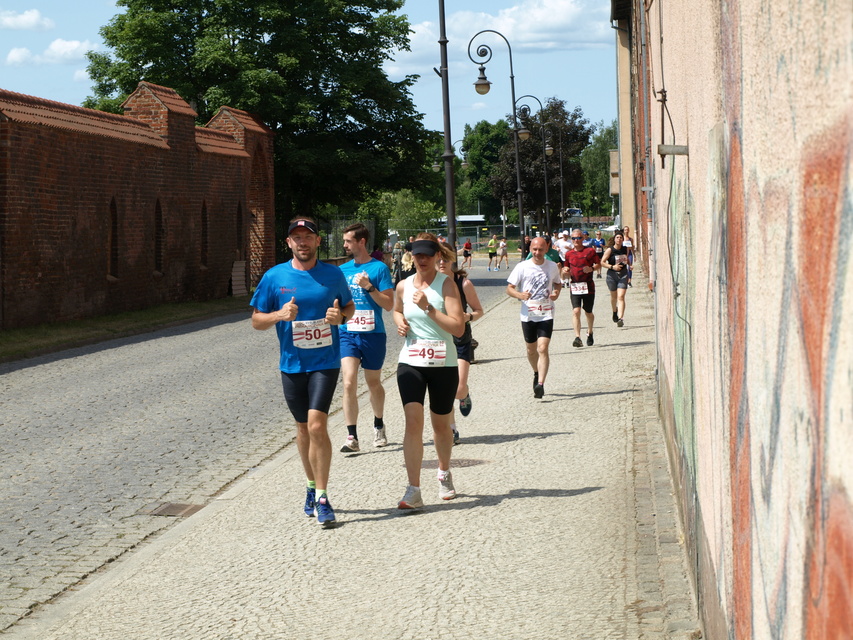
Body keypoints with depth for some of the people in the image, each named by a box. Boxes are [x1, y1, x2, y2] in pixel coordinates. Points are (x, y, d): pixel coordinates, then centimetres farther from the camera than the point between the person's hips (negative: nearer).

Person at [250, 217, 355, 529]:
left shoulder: (333, 275, 0)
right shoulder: (274, 277, -1)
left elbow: (349, 306, 16)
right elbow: (256, 320, 3)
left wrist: (340, 316, -8)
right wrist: (280, 315, -17)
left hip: (325, 362, -2)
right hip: (292, 364, 2)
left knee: (316, 425, -15)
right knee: (303, 428, 13)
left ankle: (321, 497, -8)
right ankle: (312, 486, 32)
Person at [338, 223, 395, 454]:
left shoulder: (379, 268, -4)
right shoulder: (343, 270, 9)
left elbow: (389, 304, -8)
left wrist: (369, 287, -18)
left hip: (373, 333, -2)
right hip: (348, 333, 2)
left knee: (373, 383, 13)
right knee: (349, 383, -13)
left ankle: (379, 426, 37)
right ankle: (352, 437, -13)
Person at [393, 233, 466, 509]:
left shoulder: (446, 284, -7)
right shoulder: (403, 286, 4)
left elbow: (458, 328, -16)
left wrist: (428, 308, -22)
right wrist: (400, 322, 5)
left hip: (443, 364, -1)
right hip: (410, 362, 2)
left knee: (441, 424, 13)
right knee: (413, 422, -14)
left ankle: (444, 473, 41)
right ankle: (413, 490, -15)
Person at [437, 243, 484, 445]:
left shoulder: (464, 283, -7)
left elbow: (479, 310, 1)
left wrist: (469, 316, -20)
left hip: (461, 341, -2)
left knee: (459, 389, -10)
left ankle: (465, 396, 29)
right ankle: (452, 431, 14)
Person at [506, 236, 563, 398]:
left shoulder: (552, 267, 2)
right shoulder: (522, 267, -3)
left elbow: (557, 283, 20)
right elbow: (509, 288, 0)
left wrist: (556, 292, -3)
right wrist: (519, 295, -21)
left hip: (546, 314, -1)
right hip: (528, 315, 1)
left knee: (543, 349, -15)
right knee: (531, 350, 15)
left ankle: (540, 384, -19)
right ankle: (537, 373, 44)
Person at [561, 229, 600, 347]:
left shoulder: (590, 251, 3)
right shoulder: (569, 253, 10)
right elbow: (565, 276, 16)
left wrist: (592, 269, -13)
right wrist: (565, 272, -8)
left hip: (588, 286, -1)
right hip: (574, 286, 1)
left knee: (588, 312, 10)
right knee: (576, 311, -15)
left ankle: (589, 333, 36)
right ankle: (577, 337, -20)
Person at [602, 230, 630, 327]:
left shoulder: (625, 249, 2)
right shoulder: (609, 250, -9)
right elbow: (602, 262, -8)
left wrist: (628, 264, 11)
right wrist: (612, 267, -19)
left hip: (623, 275, 1)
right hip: (612, 275, -1)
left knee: (621, 297, -14)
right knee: (614, 296, 17)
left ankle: (620, 318, -22)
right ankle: (615, 311, 49)